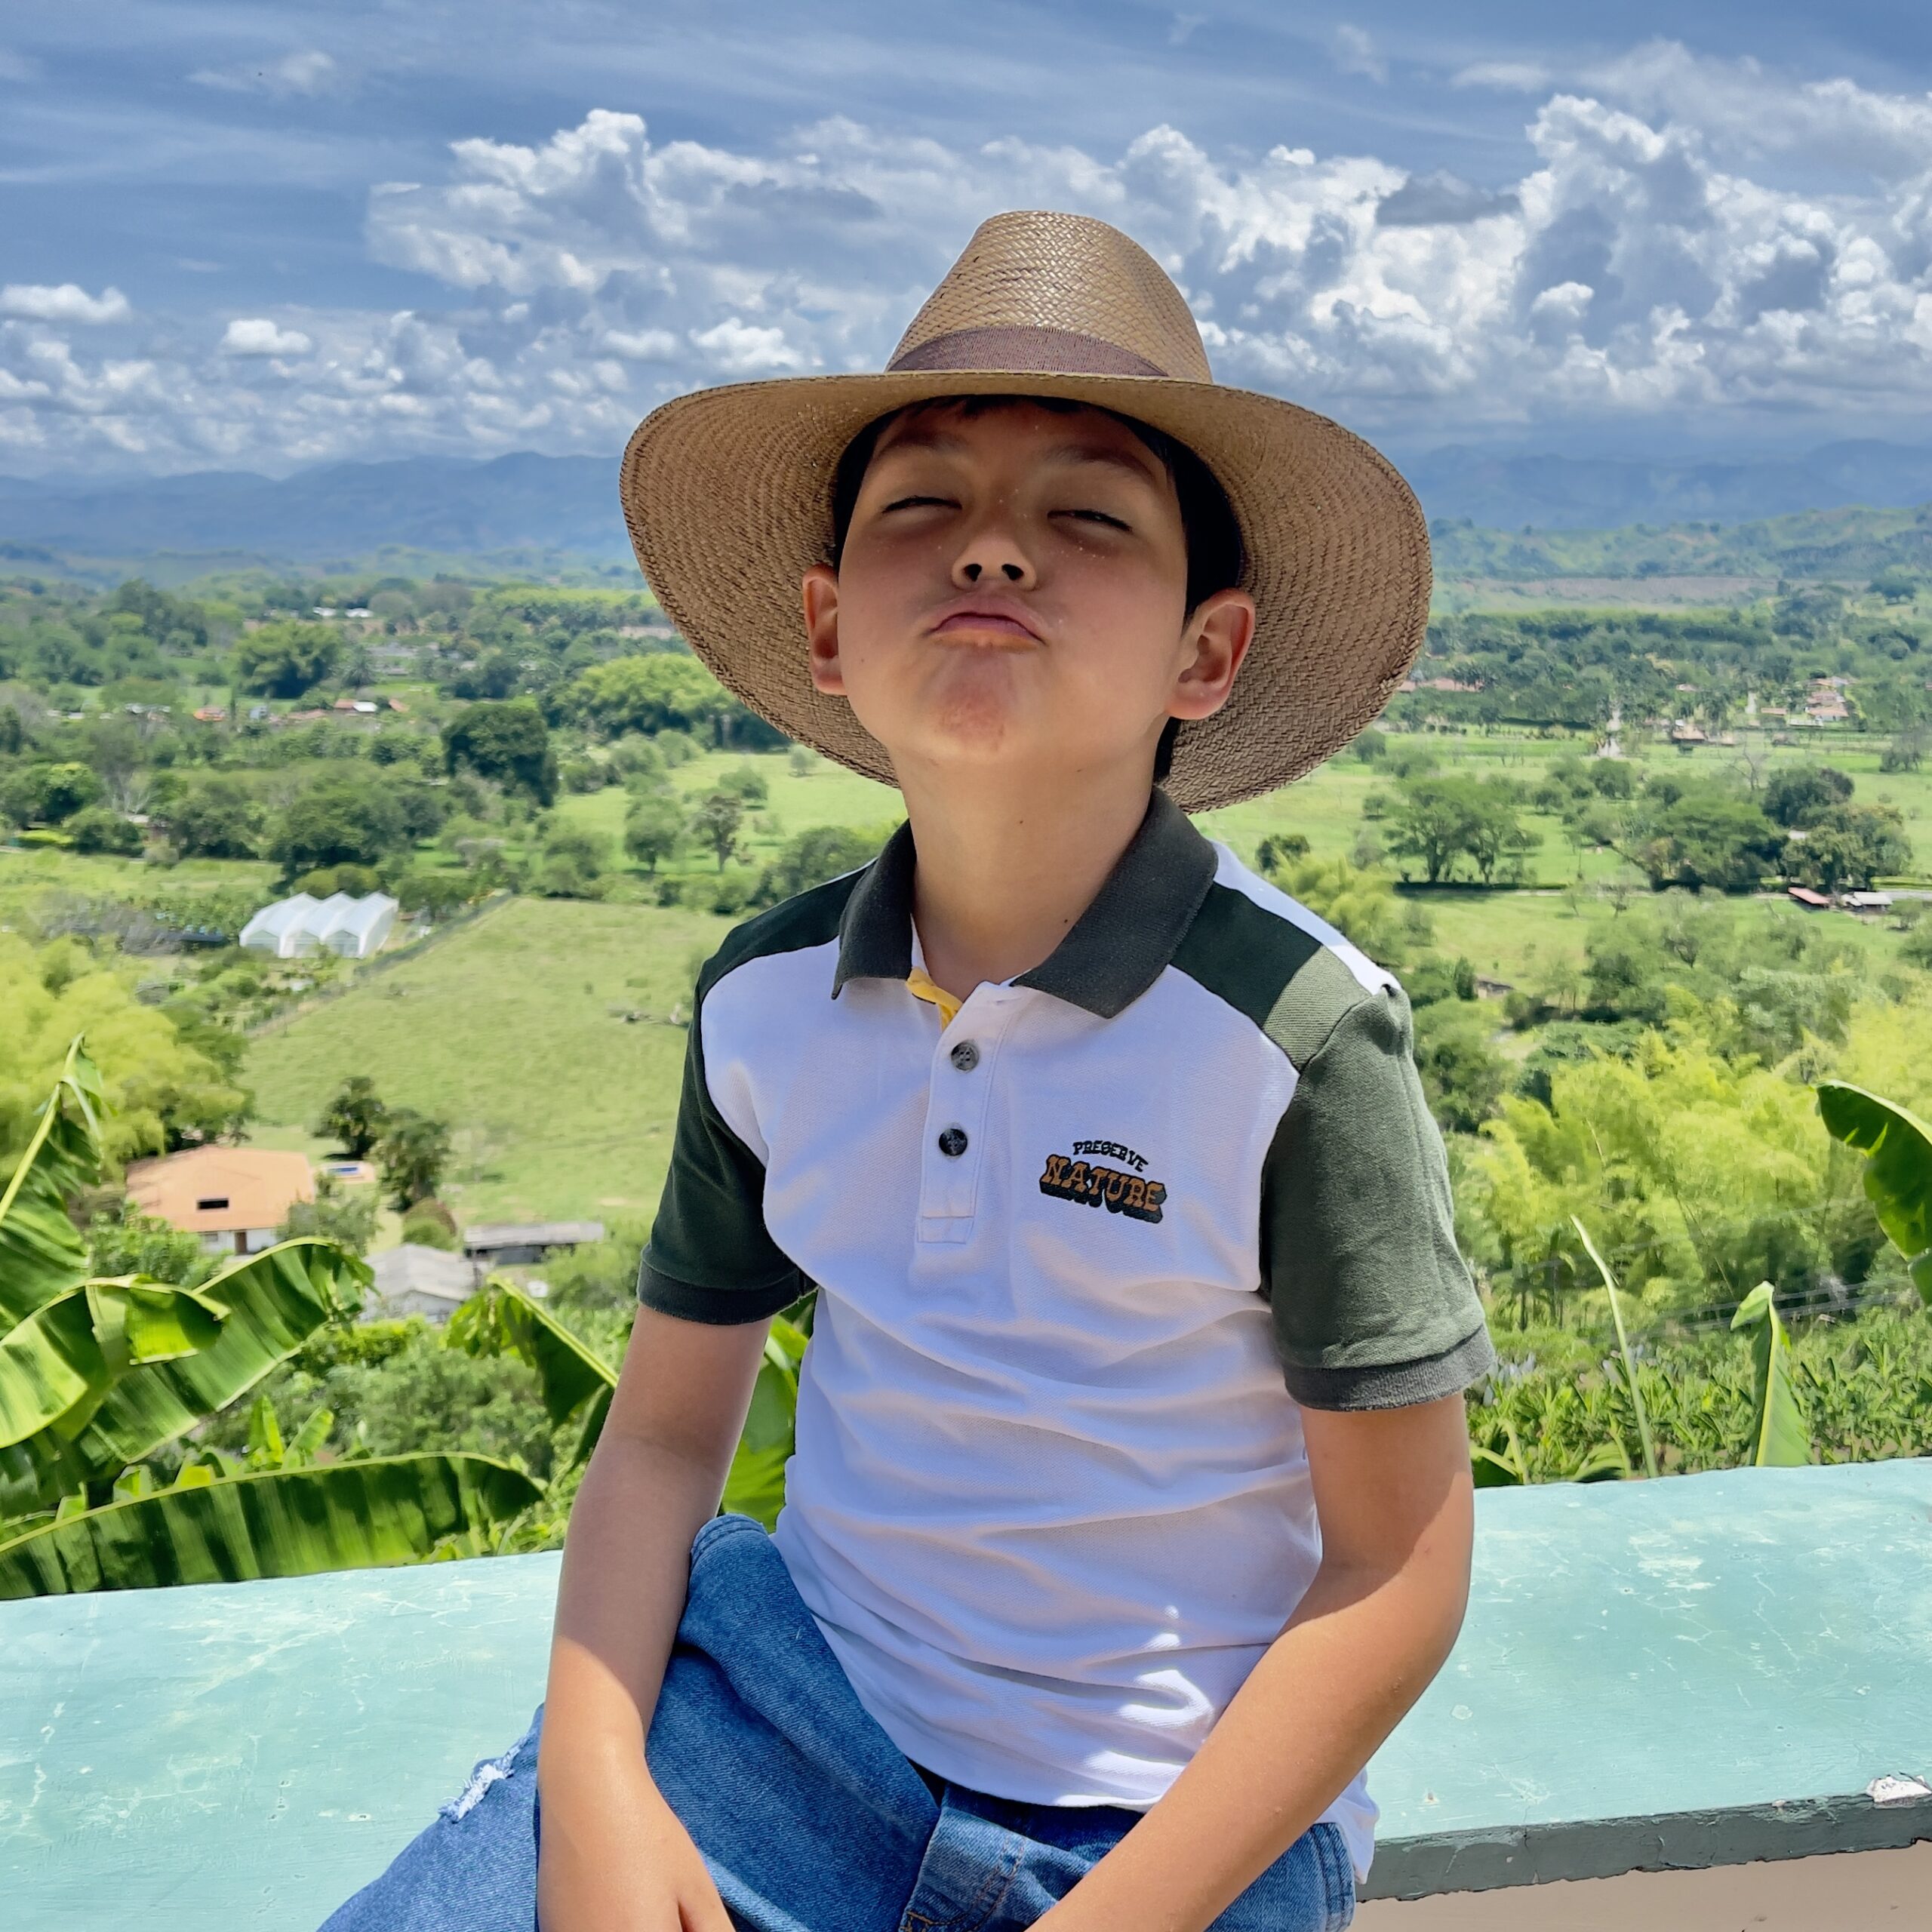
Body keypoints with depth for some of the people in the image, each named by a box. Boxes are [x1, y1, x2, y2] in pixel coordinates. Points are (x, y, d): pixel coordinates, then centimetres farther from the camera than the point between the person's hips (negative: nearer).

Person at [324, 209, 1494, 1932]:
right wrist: (594, 1788, -11)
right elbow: (664, 1435, 4)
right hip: (795, 1695, 3)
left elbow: (1399, 1569, -13)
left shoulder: (1301, 1035, -19)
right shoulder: (768, 1004, -5)